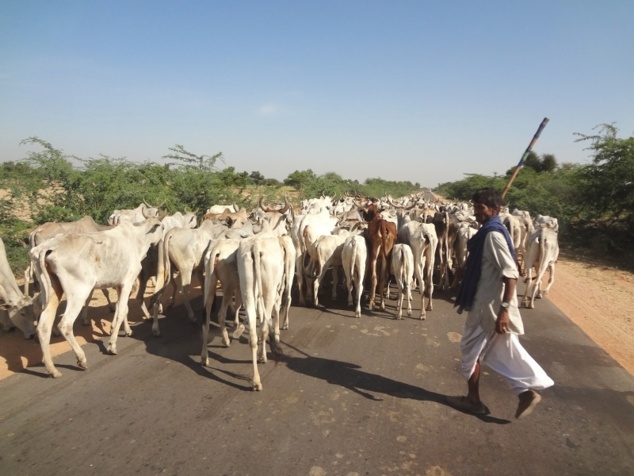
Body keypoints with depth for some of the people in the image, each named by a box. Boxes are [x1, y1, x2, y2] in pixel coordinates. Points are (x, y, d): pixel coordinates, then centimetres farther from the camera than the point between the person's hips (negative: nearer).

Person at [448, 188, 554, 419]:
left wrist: (504, 309, -27)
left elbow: (510, 274, -25)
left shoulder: (493, 234, -20)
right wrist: (466, 298, 23)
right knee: (502, 352, 16)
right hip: (486, 303, 9)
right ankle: (527, 391, 19)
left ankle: (473, 399, 22)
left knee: (470, 349, 7)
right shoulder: (489, 232, 11)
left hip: (489, 306, -9)